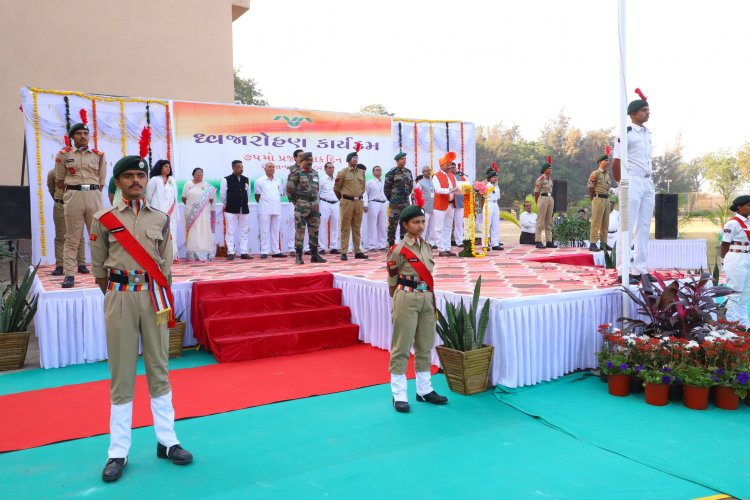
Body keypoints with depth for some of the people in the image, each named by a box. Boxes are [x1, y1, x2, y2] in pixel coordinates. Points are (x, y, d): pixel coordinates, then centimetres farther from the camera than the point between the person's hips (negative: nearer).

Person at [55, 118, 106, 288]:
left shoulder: (99, 155, 9)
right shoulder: (63, 155, 6)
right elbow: (59, 181, 12)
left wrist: (91, 194, 8)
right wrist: (73, 193, 12)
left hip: (94, 196, 1)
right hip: (73, 196, -1)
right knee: (72, 237, 1)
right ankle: (69, 275, 3)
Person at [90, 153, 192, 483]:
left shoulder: (160, 219, 6)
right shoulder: (104, 219, 1)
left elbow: (165, 264, 7)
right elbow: (98, 266, 5)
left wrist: (162, 299, 0)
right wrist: (118, 298, 4)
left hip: (154, 297, 2)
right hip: (119, 298, -1)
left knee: (158, 370, 9)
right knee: (121, 375, 5)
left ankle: (166, 442, 21)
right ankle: (118, 452, 15)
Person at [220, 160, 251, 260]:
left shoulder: (246, 180, 8)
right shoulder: (226, 180, -5)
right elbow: (223, 195, 0)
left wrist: (243, 203, 14)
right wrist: (227, 206, 7)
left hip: (244, 210, 4)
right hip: (231, 210, -4)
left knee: (244, 232, 6)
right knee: (230, 232, -2)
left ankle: (244, 252, 11)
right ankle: (230, 253, 2)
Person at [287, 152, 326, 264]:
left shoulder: (315, 173, 15)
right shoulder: (296, 173, -6)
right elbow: (290, 189, -7)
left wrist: (315, 202, 14)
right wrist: (296, 202, -3)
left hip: (314, 205, 6)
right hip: (301, 206, -6)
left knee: (314, 230, 9)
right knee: (300, 229, -5)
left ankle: (314, 254, 17)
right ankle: (298, 256, 0)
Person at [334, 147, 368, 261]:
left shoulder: (361, 172, 11)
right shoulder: (343, 172, -3)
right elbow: (336, 188, 3)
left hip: (359, 202, 5)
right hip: (347, 201, -5)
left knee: (357, 228, 10)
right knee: (345, 228, -2)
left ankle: (358, 251, 16)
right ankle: (344, 252, 0)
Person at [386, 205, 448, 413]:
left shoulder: (427, 247, 9)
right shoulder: (398, 250, -10)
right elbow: (392, 282, -3)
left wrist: (429, 298, 13)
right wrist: (399, 303, 2)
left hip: (427, 298, 7)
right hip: (407, 299, -6)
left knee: (425, 346, 14)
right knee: (401, 347, 0)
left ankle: (424, 390, 27)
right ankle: (399, 395, 9)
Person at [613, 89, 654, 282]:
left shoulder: (647, 134, 16)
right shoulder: (626, 133, -9)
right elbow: (615, 163, -10)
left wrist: (648, 179, 13)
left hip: (648, 183, 8)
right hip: (632, 182, -8)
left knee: (644, 228, 8)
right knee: (627, 227, -7)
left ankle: (640, 269, 13)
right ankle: (623, 271, -5)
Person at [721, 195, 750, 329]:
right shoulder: (733, 223, -14)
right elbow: (725, 244, -11)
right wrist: (724, 262, -7)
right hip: (736, 260, -8)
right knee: (735, 292, 0)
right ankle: (731, 322, 8)